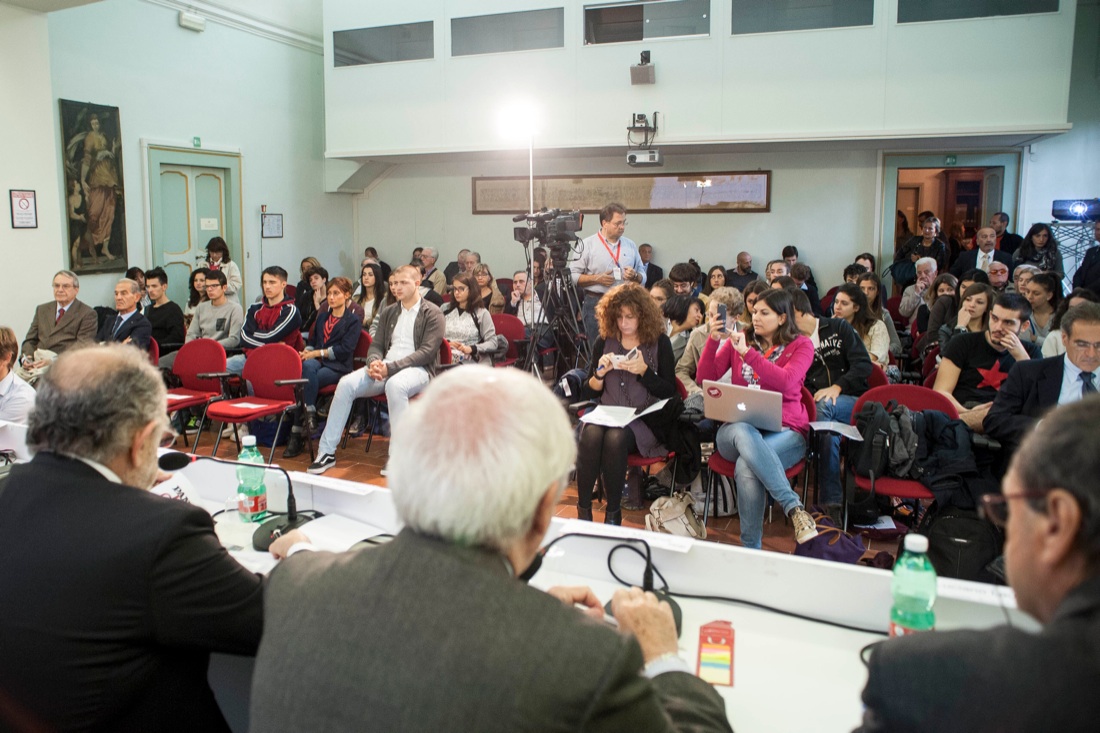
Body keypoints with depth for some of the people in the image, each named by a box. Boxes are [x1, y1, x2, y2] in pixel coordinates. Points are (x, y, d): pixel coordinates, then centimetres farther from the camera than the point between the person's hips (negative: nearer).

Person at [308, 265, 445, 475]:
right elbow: (376, 345, 17)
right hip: (384, 367, 5)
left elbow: (427, 352, -11)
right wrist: (374, 362, -10)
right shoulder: (388, 313, 19)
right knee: (346, 383, -19)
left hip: (418, 369, -5)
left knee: (395, 385, -39)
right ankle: (326, 452, -14)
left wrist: (390, 367, -20)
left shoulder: (433, 314, -1)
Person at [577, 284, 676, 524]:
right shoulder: (603, 342, 10)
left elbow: (669, 392, -1)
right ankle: (583, 509, -16)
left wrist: (643, 371, -16)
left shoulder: (660, 343, 2)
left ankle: (613, 513, -16)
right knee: (590, 435, -32)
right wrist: (600, 374, -9)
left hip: (643, 419, -2)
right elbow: (589, 392, 12)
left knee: (615, 438, -35)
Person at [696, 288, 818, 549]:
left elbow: (786, 382, -14)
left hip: (784, 431, -2)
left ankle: (751, 548, -29)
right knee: (745, 434, -39)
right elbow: (704, 378, 7)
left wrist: (747, 353, -22)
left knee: (746, 469, -36)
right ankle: (795, 508, -41)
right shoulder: (739, 339, 15)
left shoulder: (800, 345, 7)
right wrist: (713, 341, -8)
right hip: (739, 427, 2)